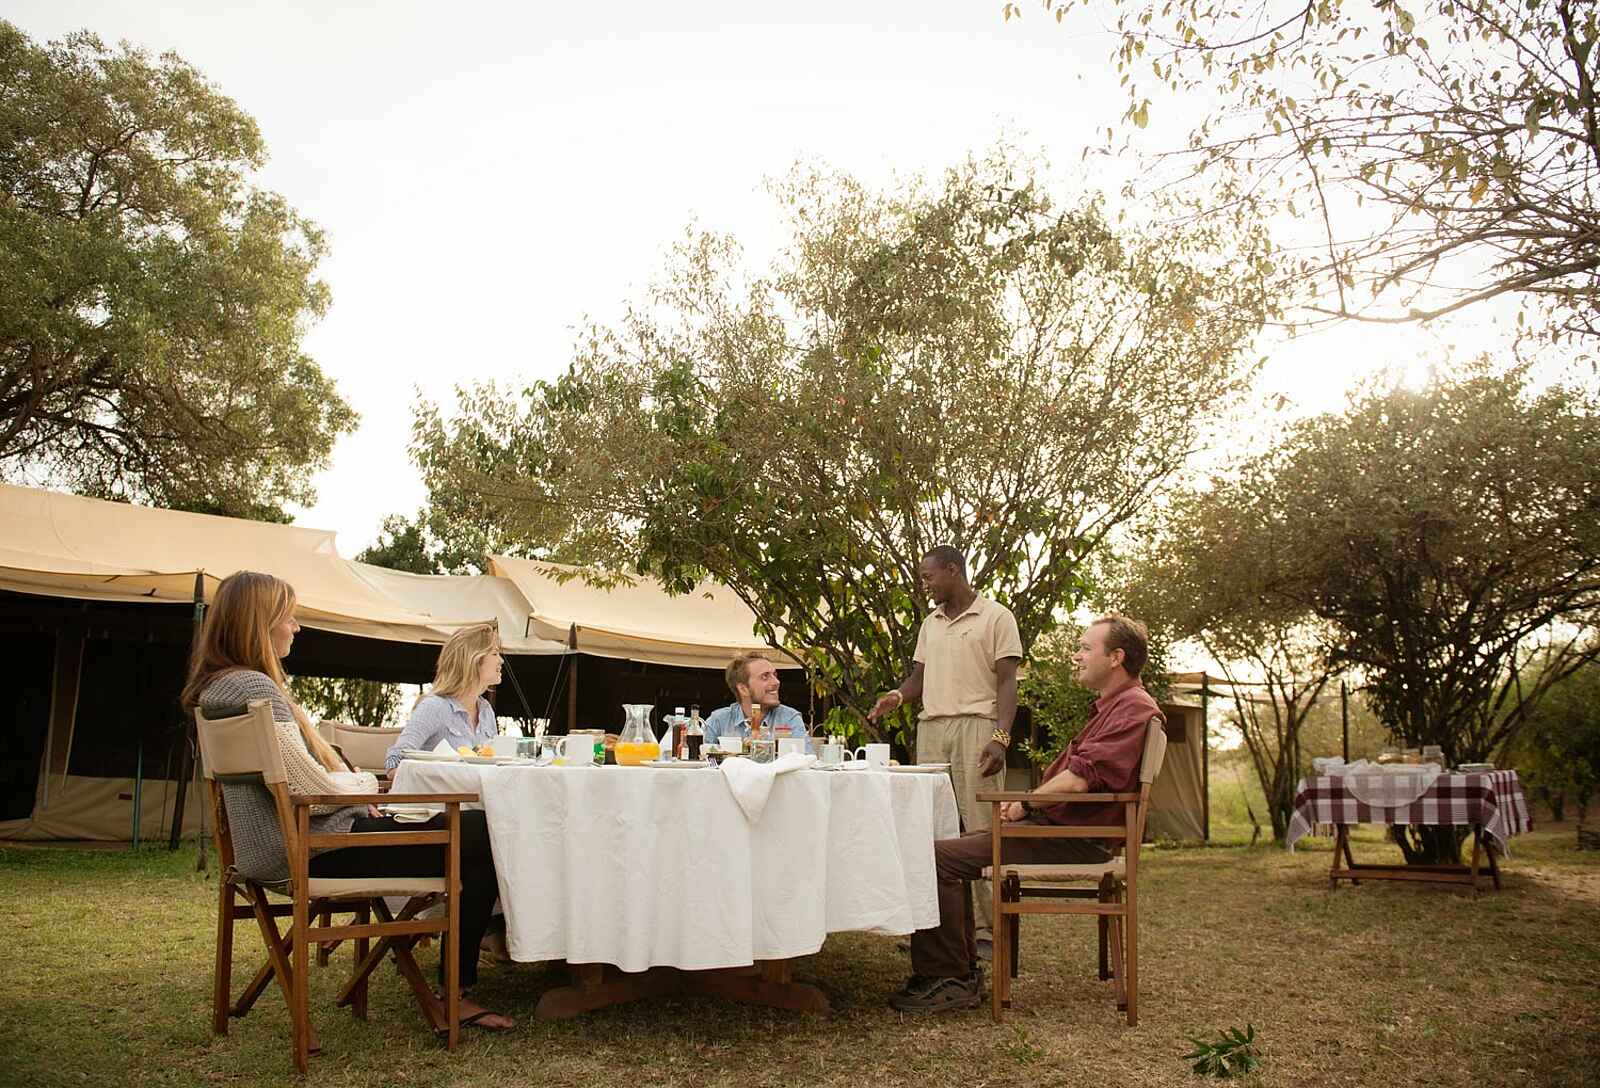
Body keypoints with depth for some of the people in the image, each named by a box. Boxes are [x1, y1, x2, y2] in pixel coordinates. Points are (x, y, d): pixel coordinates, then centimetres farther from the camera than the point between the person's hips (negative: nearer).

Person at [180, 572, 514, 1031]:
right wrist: (366, 783, -4)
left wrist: (352, 786, 8)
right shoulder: (255, 687, -20)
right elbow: (313, 791, -24)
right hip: (315, 851, -11)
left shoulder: (216, 687, 13)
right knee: (483, 838, -10)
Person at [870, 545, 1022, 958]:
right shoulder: (930, 624, 21)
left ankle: (988, 929, -4)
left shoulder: (996, 617, 2)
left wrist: (1001, 737, -15)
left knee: (981, 830, -7)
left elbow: (1006, 683, -3)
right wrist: (898, 696, -3)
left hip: (976, 726, -6)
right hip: (930, 727, 6)